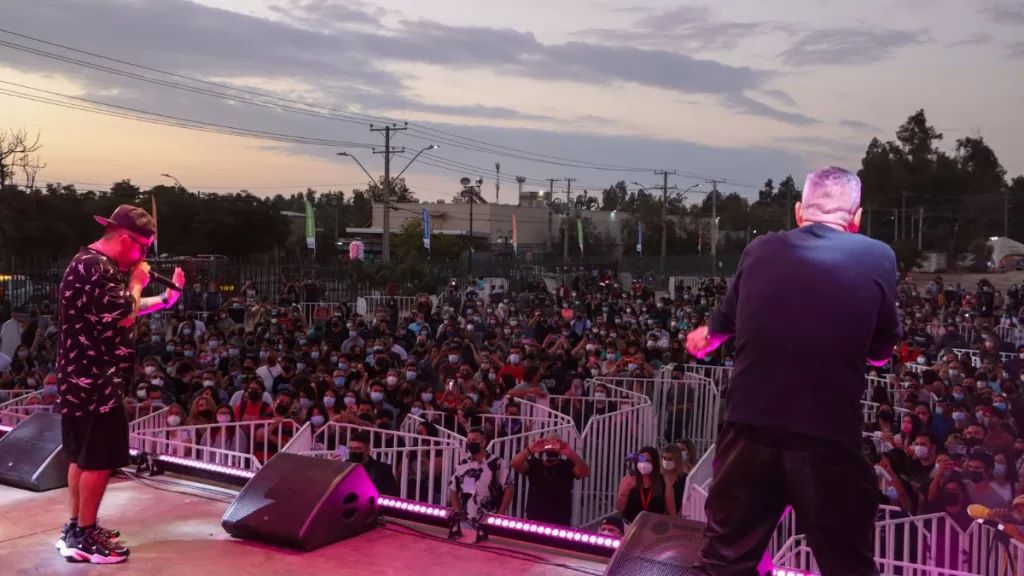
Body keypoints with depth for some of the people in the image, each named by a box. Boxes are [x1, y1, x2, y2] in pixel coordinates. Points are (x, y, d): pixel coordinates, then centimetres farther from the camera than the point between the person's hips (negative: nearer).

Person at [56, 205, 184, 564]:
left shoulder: (98, 265, 16)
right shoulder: (94, 267, -19)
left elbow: (125, 311, 24)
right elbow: (125, 315, -24)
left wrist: (168, 296, 17)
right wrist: (136, 282, -9)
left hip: (85, 380, 11)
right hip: (95, 382, -11)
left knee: (83, 457, 17)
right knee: (100, 460, -4)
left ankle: (76, 528, 27)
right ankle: (84, 538, 4)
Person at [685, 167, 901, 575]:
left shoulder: (760, 251, 7)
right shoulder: (877, 258, 0)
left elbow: (724, 321, 25)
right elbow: (882, 353, 12)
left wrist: (701, 339, 47)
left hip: (750, 430, 2)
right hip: (830, 438, -2)